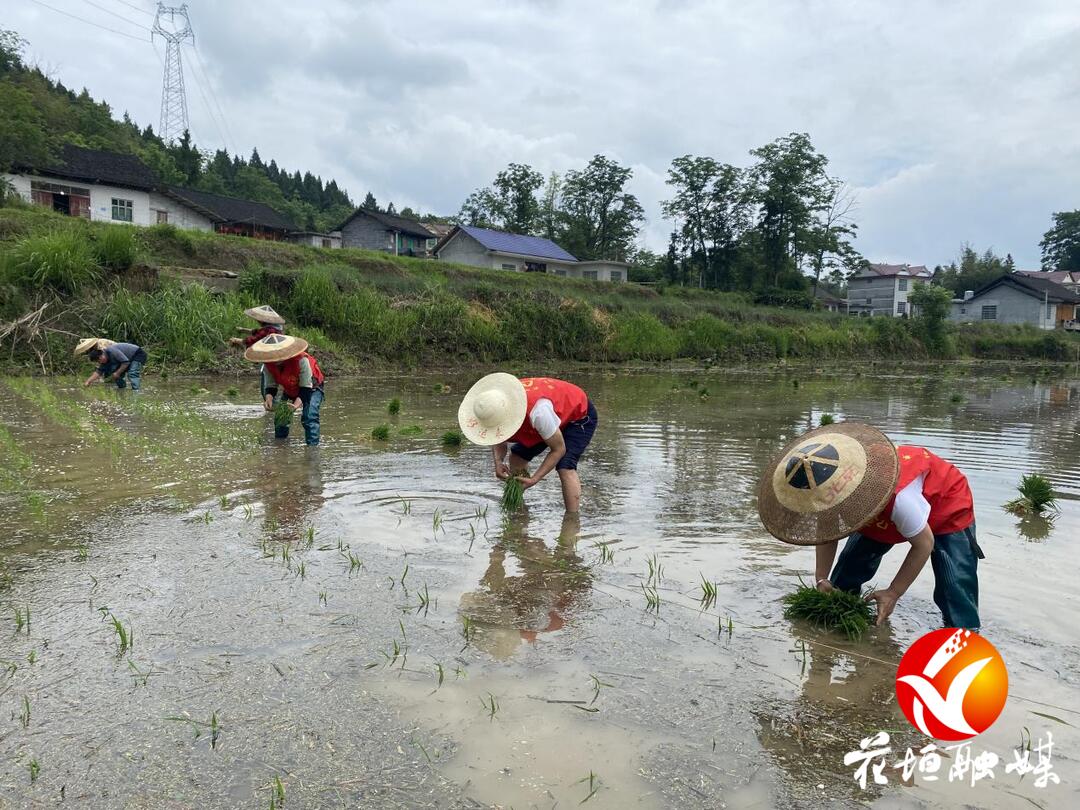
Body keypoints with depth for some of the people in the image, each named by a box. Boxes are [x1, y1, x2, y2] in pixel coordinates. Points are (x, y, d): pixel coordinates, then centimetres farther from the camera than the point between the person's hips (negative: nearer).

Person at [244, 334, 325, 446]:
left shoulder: (301, 360, -39)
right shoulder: (268, 364, -23)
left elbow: (306, 387, -34)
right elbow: (270, 386, -14)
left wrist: (298, 403, -49)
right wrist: (268, 398, -37)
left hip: (311, 387, -6)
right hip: (289, 390, 6)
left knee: (309, 416, -26)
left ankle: (312, 445, -23)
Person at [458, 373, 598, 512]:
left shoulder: (537, 411, -44)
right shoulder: (495, 408, -23)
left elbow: (558, 449, -28)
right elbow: (498, 442, -4)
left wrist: (534, 479, -31)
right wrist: (498, 462, -25)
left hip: (579, 414, -7)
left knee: (565, 467, -26)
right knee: (517, 457, 3)